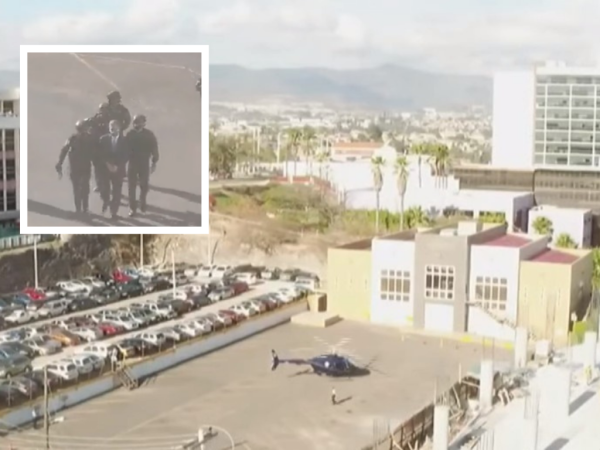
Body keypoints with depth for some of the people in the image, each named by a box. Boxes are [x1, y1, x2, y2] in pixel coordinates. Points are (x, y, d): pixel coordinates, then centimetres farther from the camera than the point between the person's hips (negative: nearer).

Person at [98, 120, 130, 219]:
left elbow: (126, 156, -6)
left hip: (118, 169, -1)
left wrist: (117, 166, -16)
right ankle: (106, 201, 31)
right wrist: (107, 164, -16)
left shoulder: (124, 140, -4)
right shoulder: (103, 139, -2)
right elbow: (100, 154, -3)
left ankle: (114, 211, 15)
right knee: (104, 189, -2)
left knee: (116, 191, 2)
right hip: (105, 168, 1)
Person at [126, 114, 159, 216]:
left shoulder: (149, 135, -10)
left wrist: (154, 162, -3)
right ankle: (133, 208, 9)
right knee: (132, 187, 2)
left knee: (144, 185, 12)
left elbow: (154, 149, -4)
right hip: (132, 163, 0)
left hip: (144, 164, 0)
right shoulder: (130, 134, -10)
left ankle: (142, 204, 35)